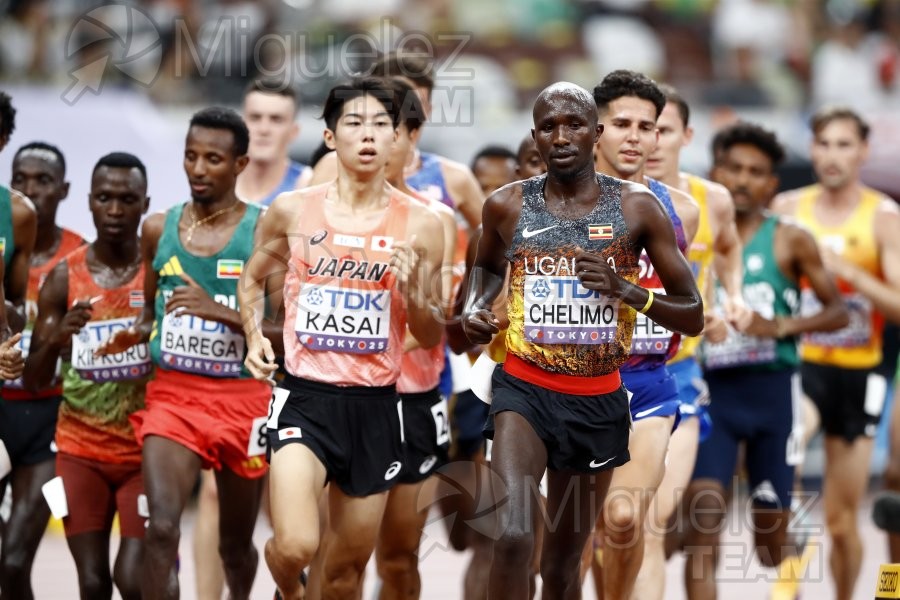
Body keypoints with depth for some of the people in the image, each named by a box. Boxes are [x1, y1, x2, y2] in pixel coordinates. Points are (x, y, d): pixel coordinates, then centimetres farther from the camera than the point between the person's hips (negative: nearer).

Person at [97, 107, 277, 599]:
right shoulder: (158, 229, 6)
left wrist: (220, 312, -22)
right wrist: (135, 333, 0)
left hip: (241, 399, -1)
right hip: (171, 394, 1)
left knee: (235, 543, 16)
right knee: (161, 528, -20)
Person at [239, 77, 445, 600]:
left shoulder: (420, 225, 1)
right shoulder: (293, 210, 1)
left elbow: (431, 337, 6)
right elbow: (254, 280, 19)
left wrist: (411, 290, -13)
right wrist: (255, 337, 1)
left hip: (375, 405, 2)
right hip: (305, 395, -1)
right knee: (296, 547, -19)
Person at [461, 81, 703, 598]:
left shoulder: (637, 207, -5)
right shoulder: (507, 206, -1)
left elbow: (694, 317, -2)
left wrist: (625, 290, -19)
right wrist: (475, 308, 2)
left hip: (599, 403, 1)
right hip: (525, 390, -1)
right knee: (514, 536, -25)